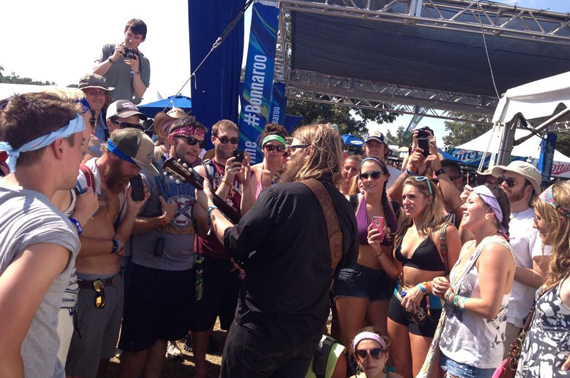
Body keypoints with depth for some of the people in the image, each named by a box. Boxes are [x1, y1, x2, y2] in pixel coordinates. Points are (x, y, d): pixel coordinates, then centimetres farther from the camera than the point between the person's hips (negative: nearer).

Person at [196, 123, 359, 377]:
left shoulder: (282, 194, -19)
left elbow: (236, 244, -13)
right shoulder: (345, 208, 0)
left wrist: (209, 207, 2)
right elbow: (348, 260, 14)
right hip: (310, 329, 6)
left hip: (262, 326, -5)